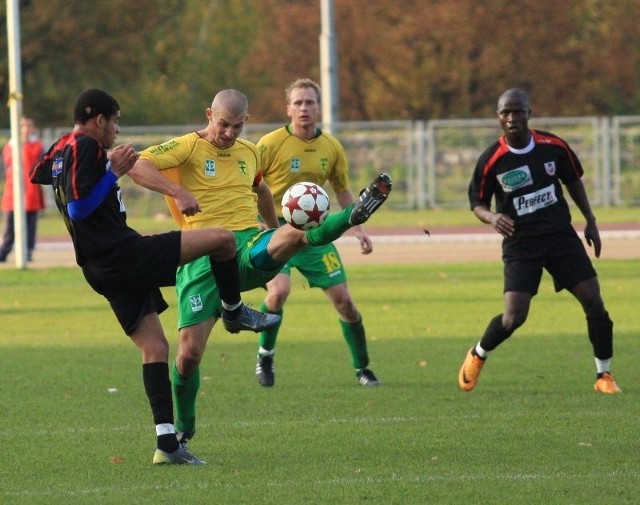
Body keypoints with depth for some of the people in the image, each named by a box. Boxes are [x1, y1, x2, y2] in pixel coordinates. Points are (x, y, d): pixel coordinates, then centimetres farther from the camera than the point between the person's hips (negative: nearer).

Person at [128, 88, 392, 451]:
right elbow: (137, 166, -14)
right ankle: (183, 429, 13)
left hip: (251, 248, 3)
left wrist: (276, 232, 46)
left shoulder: (250, 152, 18)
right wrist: (177, 191, -25)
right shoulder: (189, 147, 0)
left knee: (294, 234, -33)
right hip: (204, 256, -3)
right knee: (190, 351, -7)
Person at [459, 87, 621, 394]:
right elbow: (477, 202, 0)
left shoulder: (553, 146, -4)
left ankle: (604, 375, 8)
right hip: (520, 243, -2)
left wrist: (590, 222, 13)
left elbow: (573, 181, 13)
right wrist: (492, 217, -22)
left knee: (594, 302, -6)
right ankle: (477, 356, 18)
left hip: (561, 235, 3)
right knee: (513, 318, -12)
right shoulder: (491, 160, -11)